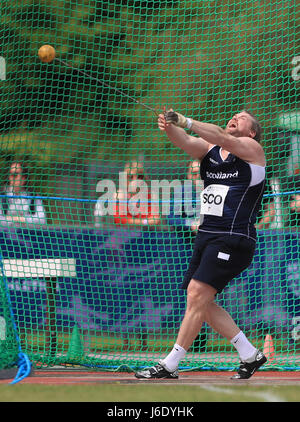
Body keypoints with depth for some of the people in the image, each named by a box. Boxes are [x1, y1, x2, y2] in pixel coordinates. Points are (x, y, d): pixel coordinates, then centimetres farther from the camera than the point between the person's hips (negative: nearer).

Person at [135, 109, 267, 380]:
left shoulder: (252, 148, 0)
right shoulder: (209, 148, 16)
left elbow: (223, 138, -18)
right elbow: (185, 142, -3)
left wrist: (186, 122, -29)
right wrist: (170, 128, -26)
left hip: (233, 239, -8)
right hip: (206, 235, 8)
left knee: (197, 295, -14)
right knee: (200, 303, 6)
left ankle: (170, 366, -13)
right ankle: (250, 355, 18)